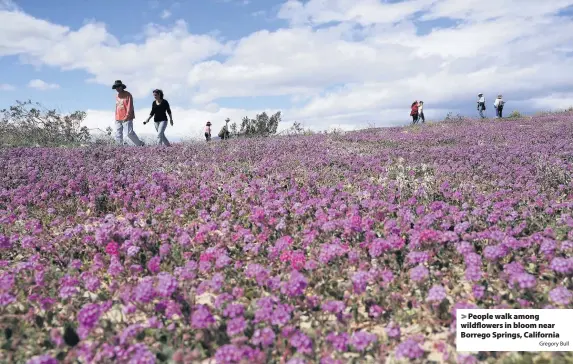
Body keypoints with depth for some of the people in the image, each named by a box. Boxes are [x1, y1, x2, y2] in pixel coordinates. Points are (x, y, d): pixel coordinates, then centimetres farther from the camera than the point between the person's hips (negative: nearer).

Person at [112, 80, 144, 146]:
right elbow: (117, 107, 20)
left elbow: (130, 106, -10)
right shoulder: (117, 96, 16)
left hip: (127, 118, -7)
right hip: (118, 119, 7)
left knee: (130, 133, -11)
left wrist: (127, 116, -18)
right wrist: (116, 117, 13)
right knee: (118, 135, 0)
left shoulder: (128, 95, -4)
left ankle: (140, 144, 3)